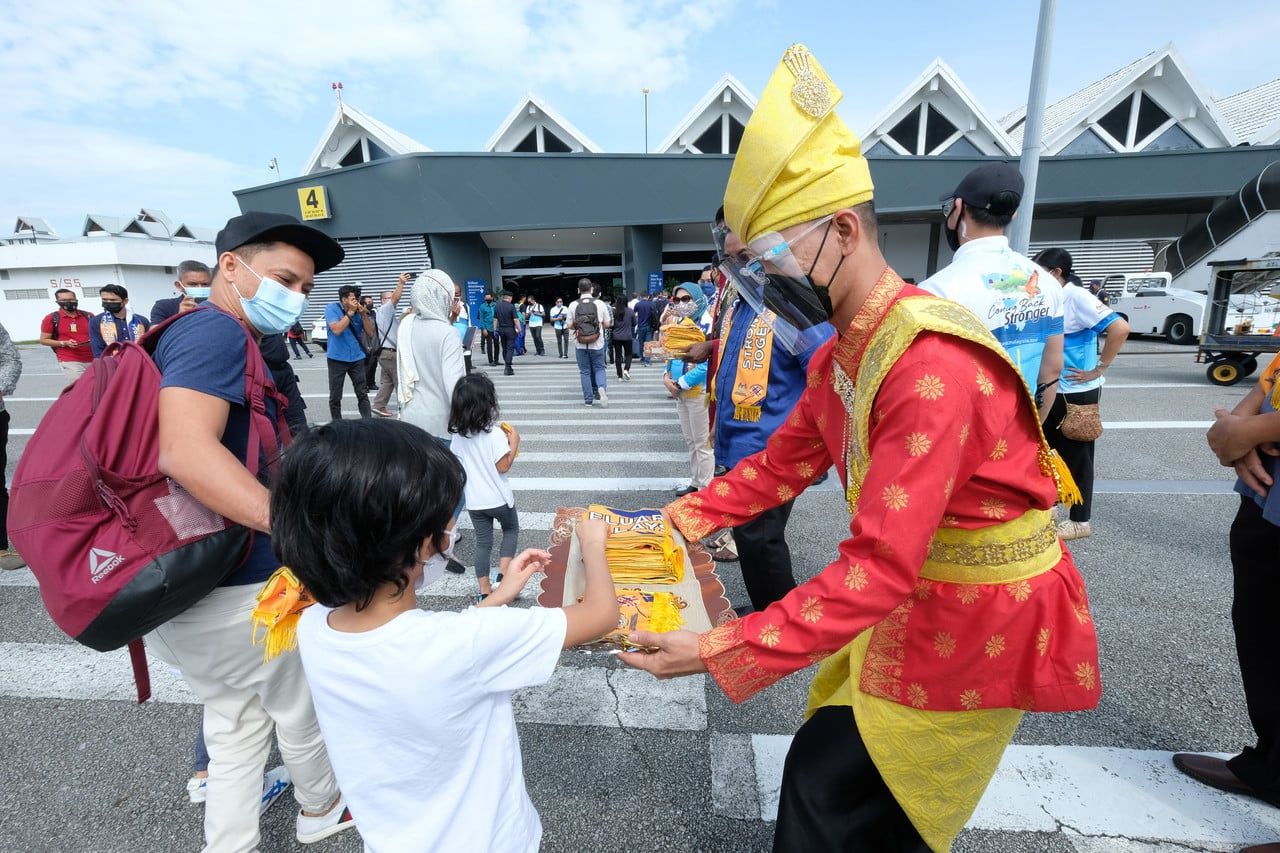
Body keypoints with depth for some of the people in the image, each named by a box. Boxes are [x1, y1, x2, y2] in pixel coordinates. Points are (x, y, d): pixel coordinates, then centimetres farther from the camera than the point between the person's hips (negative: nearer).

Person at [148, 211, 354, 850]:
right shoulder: (217, 331, -18)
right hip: (239, 589, -9)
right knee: (304, 708, 17)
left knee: (237, 723, 23)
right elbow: (185, 449, -34)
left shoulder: (191, 332, 14)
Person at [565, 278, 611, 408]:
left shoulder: (573, 305, -3)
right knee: (599, 369, 13)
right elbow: (607, 324, 2)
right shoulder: (600, 303, -3)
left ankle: (588, 399, 12)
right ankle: (601, 388, -15)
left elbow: (569, 326, 1)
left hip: (580, 344, 0)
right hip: (597, 343, 0)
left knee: (584, 371, 11)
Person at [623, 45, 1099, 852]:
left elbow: (879, 568, -34)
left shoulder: (932, 367, -31)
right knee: (826, 767, 21)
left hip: (977, 623, -8)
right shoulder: (839, 354, 0)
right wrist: (681, 519, -2)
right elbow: (785, 461, 5)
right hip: (911, 603, 8)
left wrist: (719, 652, -31)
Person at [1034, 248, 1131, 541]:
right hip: (1052, 391, 8)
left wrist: (1098, 369, -18)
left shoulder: (1077, 297, -15)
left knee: (1076, 457, 3)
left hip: (1077, 393, -8)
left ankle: (1080, 521, 18)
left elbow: (1120, 328, -23)